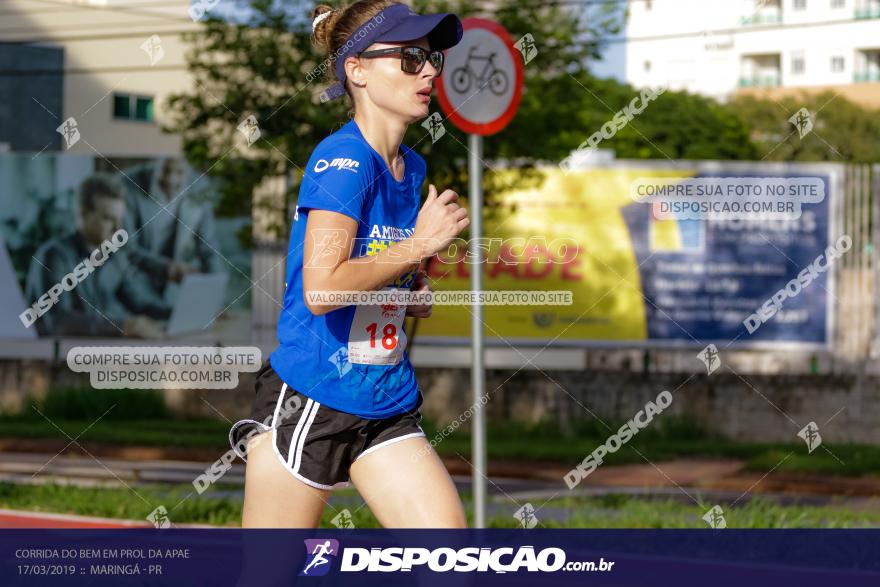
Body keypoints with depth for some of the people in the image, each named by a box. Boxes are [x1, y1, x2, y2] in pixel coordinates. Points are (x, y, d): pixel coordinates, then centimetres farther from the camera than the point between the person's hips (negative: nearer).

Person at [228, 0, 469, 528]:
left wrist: (414, 289, 7)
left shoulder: (411, 169, 10)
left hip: (389, 409, 8)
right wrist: (420, 244, -19)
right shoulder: (343, 159, -16)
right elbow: (321, 289, -27)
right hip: (309, 401, -7)